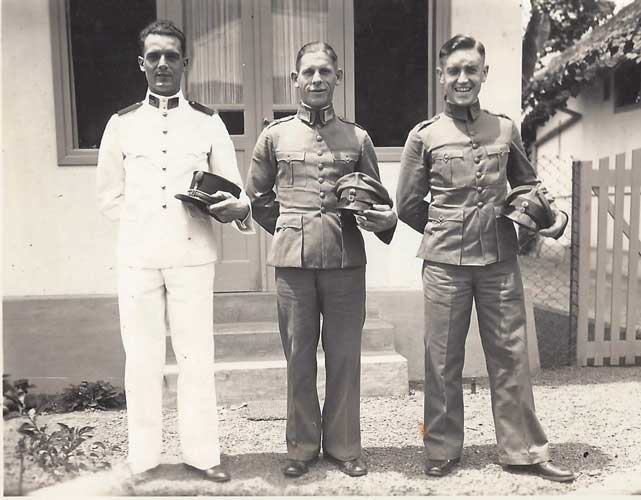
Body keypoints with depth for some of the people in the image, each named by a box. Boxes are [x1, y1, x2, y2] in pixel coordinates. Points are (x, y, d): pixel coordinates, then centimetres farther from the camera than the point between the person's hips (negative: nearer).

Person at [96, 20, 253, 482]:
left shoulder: (209, 122, 6)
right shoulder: (122, 123, 9)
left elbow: (235, 190, 7)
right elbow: (109, 196, 13)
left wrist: (236, 207, -14)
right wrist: (143, 220, 1)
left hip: (193, 255, -1)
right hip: (138, 256, 1)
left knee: (197, 356, 3)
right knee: (142, 357, 6)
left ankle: (202, 452, 17)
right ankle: (143, 457, 20)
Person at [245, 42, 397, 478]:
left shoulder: (357, 138, 8)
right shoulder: (275, 135, 8)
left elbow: (377, 198, 13)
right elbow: (257, 198, 16)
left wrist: (384, 218, -8)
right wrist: (291, 230, 10)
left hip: (346, 260, 0)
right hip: (293, 261, 0)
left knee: (344, 356, 7)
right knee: (299, 356, 7)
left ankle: (344, 446, 22)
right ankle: (302, 446, 22)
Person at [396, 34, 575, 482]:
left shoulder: (506, 129, 9)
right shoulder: (425, 136, 3)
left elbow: (528, 185, 20)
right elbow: (408, 205, 7)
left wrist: (554, 216, 3)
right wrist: (445, 232, 7)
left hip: (500, 259, 2)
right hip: (445, 261, -1)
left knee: (510, 355, 7)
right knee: (443, 359, 7)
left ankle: (522, 450, 22)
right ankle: (443, 450, 22)